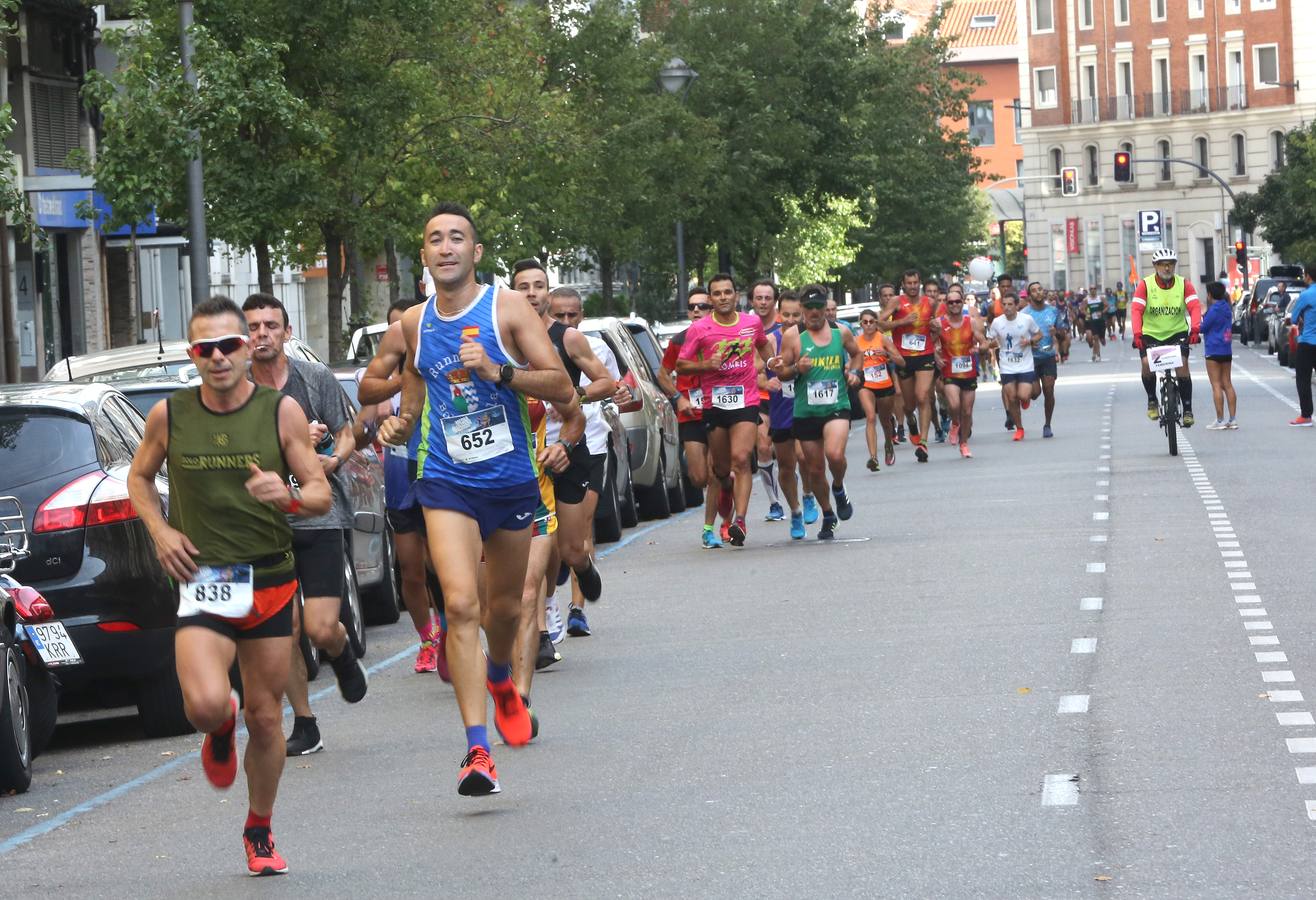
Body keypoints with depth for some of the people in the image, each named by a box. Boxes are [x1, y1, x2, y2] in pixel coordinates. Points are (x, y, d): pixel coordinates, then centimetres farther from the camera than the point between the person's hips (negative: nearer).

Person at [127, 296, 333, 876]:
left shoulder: (281, 411, -2)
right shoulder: (168, 415, -1)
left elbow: (322, 496, 1)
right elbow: (139, 476, 17)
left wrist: (289, 495, -22)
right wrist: (160, 531, -1)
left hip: (271, 583, 1)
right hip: (203, 583, -1)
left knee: (266, 719, 8)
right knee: (206, 705, -24)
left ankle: (259, 832, 30)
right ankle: (220, 732, 16)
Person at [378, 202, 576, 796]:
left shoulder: (508, 309, -6)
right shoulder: (414, 322, 4)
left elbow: (563, 388, -11)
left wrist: (499, 372, -25)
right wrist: (402, 423, 4)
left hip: (511, 479, 0)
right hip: (446, 482, 0)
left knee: (505, 605, 15)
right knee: (461, 604, -17)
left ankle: (500, 681, 52)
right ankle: (477, 751, -21)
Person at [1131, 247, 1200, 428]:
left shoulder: (1184, 284, -5)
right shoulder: (1145, 285, -9)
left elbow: (1195, 307, -16)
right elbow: (1137, 311, -18)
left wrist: (1194, 329, -34)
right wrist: (1137, 333, -34)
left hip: (1177, 333, 0)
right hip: (1150, 333, 0)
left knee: (1182, 365, -17)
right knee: (1147, 364, -22)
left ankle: (1187, 409, -6)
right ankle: (1151, 400, 3)